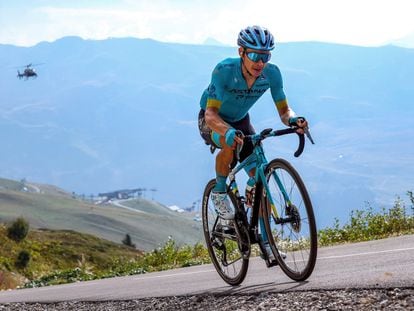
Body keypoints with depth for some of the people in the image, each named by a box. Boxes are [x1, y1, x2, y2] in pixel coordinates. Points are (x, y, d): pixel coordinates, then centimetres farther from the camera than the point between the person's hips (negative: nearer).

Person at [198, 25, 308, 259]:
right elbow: (211, 114, -40)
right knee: (232, 142, -39)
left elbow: (284, 111, -18)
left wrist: (293, 120, -43)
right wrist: (227, 131, -60)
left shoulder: (272, 74, -23)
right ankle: (219, 192, -13)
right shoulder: (224, 71, -34)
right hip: (212, 122, -4)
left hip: (240, 120, 4)